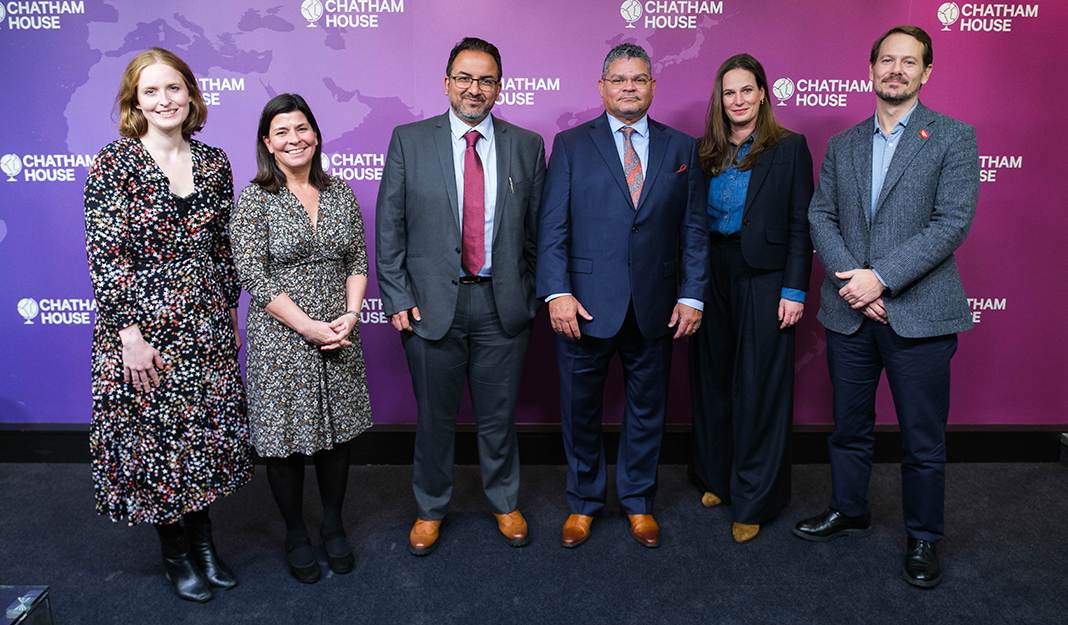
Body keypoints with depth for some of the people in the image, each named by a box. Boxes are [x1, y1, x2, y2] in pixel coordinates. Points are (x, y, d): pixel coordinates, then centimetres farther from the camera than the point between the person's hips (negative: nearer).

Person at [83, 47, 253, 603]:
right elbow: (105, 254, -11)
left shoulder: (213, 162, 6)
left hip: (207, 324, 4)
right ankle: (175, 553, 27)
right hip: (144, 327, -4)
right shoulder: (114, 163, -8)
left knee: (208, 429, 11)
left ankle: (202, 540, 32)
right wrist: (130, 334, -15)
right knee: (154, 431, 7)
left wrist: (230, 312, 11)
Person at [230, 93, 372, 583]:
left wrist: (350, 314, -8)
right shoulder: (254, 200, -7)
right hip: (280, 339, -3)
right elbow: (254, 277, -12)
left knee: (336, 432, 13)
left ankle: (333, 525, 33)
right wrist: (309, 326, -16)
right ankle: (295, 535, 28)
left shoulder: (340, 192, 6)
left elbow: (358, 261, 7)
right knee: (285, 438, 7)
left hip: (339, 336, 4)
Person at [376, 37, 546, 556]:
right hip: (431, 303, -1)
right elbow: (389, 227, 0)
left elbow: (537, 228, 6)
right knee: (434, 416, 13)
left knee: (499, 415, 14)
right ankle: (430, 509, 35)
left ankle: (504, 503, 37)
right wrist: (397, 298, -5)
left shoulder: (527, 146, 4)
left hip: (503, 304, 1)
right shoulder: (409, 141, 0)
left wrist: (534, 296, 3)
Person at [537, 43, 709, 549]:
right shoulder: (570, 145, 2)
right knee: (580, 409, 10)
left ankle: (638, 500, 34)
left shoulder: (681, 148, 8)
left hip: (654, 308, 2)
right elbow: (552, 226, -4)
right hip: (586, 304, -1)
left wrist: (693, 296, -2)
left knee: (647, 408, 14)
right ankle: (583, 502, 31)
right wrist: (557, 292, -14)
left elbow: (694, 229, 6)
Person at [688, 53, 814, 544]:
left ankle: (754, 501, 14)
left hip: (763, 280, -4)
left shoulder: (789, 148, -1)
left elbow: (800, 224, -4)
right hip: (711, 278, 4)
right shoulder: (704, 152, 9)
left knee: (758, 387, 2)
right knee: (712, 380, 12)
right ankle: (717, 477, 30)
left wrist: (795, 290, -10)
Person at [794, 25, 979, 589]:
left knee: (923, 440, 7)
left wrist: (881, 278, -18)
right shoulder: (841, 146, 11)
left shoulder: (953, 138, -1)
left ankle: (923, 538, 27)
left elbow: (953, 223, -11)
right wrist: (851, 279, -13)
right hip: (848, 312, 4)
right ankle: (848, 511, 37)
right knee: (849, 426, 17)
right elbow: (820, 216, 3)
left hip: (918, 314, -3)